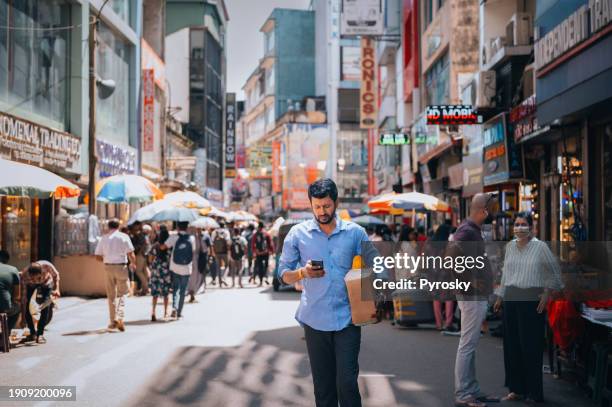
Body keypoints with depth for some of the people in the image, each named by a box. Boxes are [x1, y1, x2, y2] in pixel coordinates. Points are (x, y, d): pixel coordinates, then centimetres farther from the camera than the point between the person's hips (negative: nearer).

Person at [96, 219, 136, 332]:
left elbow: (98, 256, 4)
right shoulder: (124, 237, -2)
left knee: (111, 295, 11)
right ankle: (120, 317, -12)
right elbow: (131, 253, -9)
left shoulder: (104, 238, 5)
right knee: (122, 293, 6)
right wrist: (133, 264, 8)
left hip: (108, 267, 2)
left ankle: (113, 320, 14)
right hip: (121, 267, -2)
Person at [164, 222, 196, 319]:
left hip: (174, 268, 0)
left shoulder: (174, 237, -8)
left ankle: (174, 308, -9)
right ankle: (179, 312, 16)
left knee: (175, 289, 13)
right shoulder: (191, 238, -3)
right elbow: (193, 252, 4)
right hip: (186, 268, 0)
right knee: (183, 291, 12)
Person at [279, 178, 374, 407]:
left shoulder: (355, 233, 3)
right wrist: (303, 272, -17)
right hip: (315, 320, 1)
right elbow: (284, 274, 5)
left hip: (347, 319, -1)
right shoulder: (298, 234, 2)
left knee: (347, 382, -5)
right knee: (322, 385, 8)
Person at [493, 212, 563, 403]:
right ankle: (516, 389, 16)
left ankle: (534, 392, 6)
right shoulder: (510, 246, 11)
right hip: (511, 299, 5)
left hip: (531, 300, -5)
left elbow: (554, 272, 1)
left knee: (531, 346, -3)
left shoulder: (540, 247, -3)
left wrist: (547, 293, -7)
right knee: (511, 344, 6)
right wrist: (500, 297, 19)